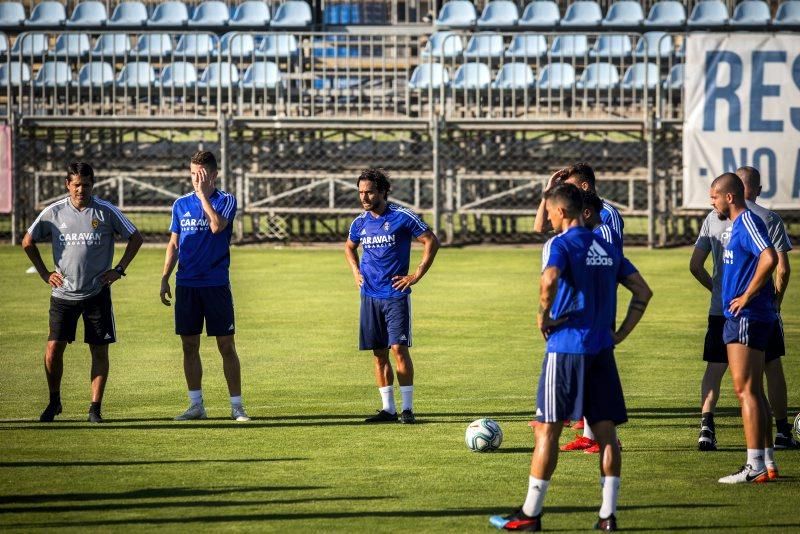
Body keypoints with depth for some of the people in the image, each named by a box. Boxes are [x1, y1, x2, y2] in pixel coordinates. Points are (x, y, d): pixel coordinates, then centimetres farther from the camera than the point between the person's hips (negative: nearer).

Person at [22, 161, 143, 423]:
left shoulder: (106, 211, -4)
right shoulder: (53, 212, -1)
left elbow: (135, 238, 7)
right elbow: (28, 242, 12)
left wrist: (119, 269, 0)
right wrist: (44, 273, 7)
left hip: (97, 293, -1)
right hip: (63, 293, 1)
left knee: (99, 350, 0)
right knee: (53, 348, -5)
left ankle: (95, 408, 7)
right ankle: (54, 401, 14)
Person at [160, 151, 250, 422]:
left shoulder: (226, 201, -1)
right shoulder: (181, 204, 10)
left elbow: (217, 226, -21)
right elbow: (173, 244, 15)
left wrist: (203, 194, -16)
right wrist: (165, 278, 9)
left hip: (216, 284, -4)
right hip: (186, 285, 4)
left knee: (226, 346, -3)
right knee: (190, 346, 5)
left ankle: (237, 405, 2)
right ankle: (196, 405, 13)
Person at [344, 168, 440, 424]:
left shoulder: (402, 217, -7)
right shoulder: (360, 223, 8)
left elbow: (432, 242, -3)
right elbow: (350, 247, 29)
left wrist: (417, 275, -7)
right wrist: (356, 271, 13)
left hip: (396, 294, -5)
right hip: (370, 295, 5)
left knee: (399, 348, -10)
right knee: (379, 352, 5)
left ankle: (407, 408, -4)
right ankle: (388, 409, 10)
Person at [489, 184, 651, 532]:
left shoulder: (560, 245, -8)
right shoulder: (607, 249, 13)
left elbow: (550, 280, -29)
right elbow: (643, 293, 16)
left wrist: (544, 316, -14)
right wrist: (622, 332, 13)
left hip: (565, 347, -6)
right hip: (601, 349, 6)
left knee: (548, 428, 0)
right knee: (606, 431, 5)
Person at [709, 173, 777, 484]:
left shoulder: (748, 223, -14)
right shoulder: (738, 224, 17)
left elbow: (769, 258, -30)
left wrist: (747, 297, -22)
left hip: (746, 318, -10)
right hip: (741, 318, 10)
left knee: (745, 389, -10)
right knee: (753, 391, 13)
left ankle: (755, 466, -10)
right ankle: (766, 461, 17)